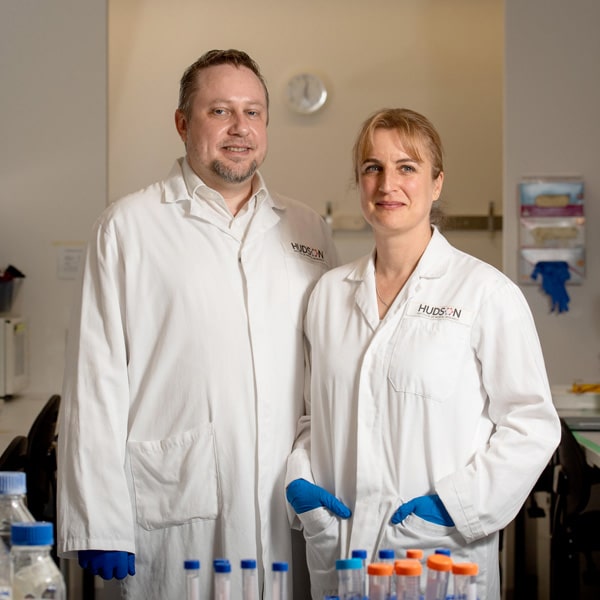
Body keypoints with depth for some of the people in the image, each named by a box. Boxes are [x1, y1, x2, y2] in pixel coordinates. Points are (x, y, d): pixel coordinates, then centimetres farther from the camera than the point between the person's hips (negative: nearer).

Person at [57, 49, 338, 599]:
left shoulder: (308, 230, 13)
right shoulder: (129, 227, 2)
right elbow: (96, 378, -3)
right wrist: (100, 526, -9)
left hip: (291, 514, 4)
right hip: (173, 514, -3)